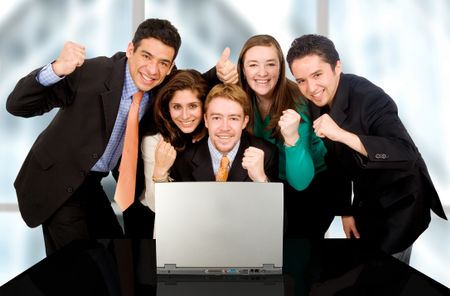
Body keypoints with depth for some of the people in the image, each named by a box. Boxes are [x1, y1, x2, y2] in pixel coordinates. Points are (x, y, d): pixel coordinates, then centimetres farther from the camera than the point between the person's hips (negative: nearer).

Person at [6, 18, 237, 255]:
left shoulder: (163, 86, -10)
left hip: (91, 184, 6)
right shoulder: (91, 72, -27)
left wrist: (219, 74, -13)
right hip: (56, 183, -6)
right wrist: (56, 70, -45)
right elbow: (17, 105, -25)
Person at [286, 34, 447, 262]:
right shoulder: (317, 103, -8)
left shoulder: (370, 98, -29)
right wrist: (346, 210, 3)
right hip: (366, 198, 7)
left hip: (400, 201, -7)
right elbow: (338, 160, 2)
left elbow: (407, 154, -41)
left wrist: (342, 134, -46)